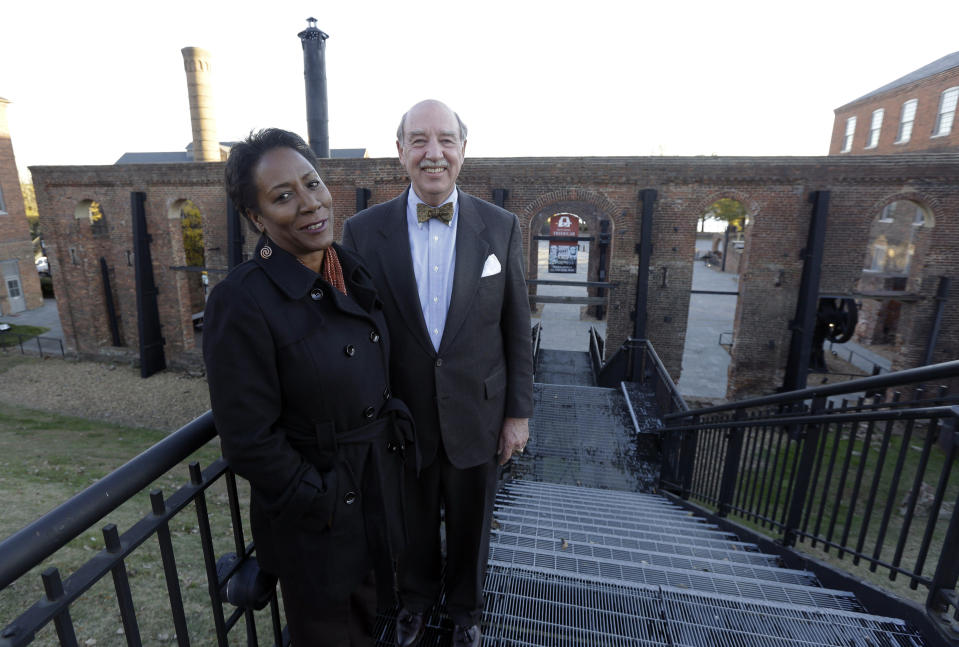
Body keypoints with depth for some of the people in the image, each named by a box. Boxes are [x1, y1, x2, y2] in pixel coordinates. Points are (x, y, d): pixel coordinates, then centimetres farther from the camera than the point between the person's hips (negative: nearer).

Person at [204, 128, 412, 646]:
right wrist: (321, 502, -13)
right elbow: (249, 441, -20)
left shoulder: (351, 270, -4)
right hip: (315, 514, -5)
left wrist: (393, 419, 1)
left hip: (379, 482, 6)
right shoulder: (242, 302, -25)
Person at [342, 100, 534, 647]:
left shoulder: (501, 227, -7)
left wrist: (519, 412, -2)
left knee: (471, 524, 21)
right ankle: (416, 597, 55)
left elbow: (517, 330, -3)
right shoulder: (364, 230, -7)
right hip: (401, 417, 0)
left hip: (476, 415, 0)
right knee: (413, 521, 23)